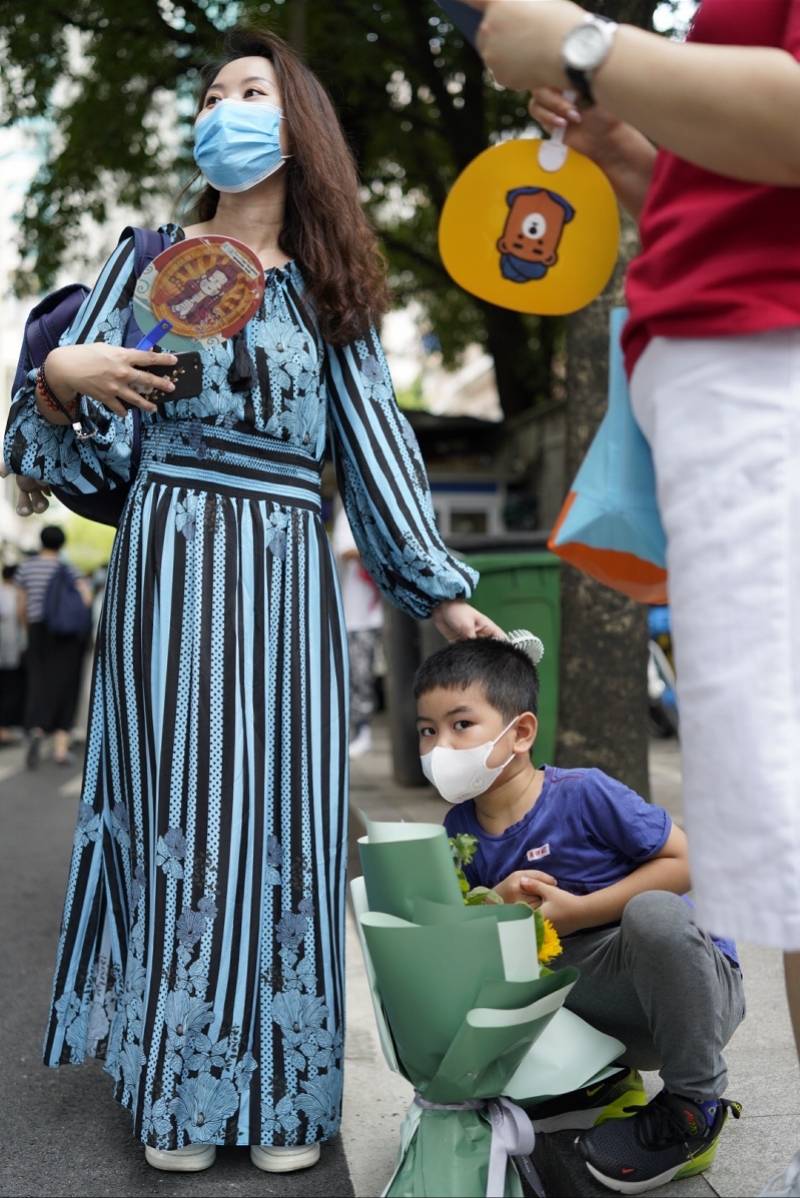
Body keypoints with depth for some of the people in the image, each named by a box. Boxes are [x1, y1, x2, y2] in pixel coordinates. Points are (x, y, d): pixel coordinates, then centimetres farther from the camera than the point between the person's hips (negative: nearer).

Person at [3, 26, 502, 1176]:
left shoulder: (331, 291, 12)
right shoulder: (151, 259, 9)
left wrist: (439, 592, 3)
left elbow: (376, 444, 9)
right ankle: (180, 1095, 14)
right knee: (183, 814, 0)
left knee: (288, 824, 3)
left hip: (289, 576, 2)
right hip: (171, 564, -1)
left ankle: (284, 1095, 16)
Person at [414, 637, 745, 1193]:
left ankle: (696, 1104, -12)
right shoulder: (460, 829, -1)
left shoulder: (584, 793, -19)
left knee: (654, 911, -36)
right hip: (601, 1011, 5)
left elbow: (685, 861, -16)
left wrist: (576, 912, -20)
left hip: (695, 987, -5)